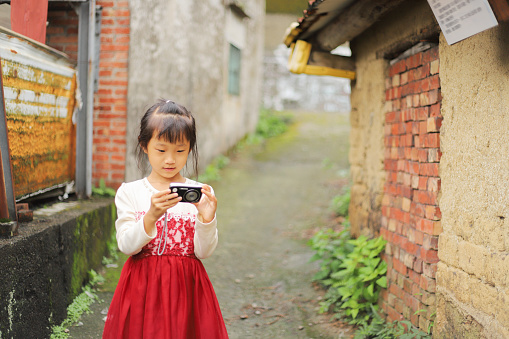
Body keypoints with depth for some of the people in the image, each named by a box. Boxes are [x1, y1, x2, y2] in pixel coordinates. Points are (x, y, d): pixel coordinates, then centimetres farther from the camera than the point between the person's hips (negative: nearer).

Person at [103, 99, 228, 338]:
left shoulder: (201, 194, -1)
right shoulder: (129, 192, -1)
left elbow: (203, 252, -5)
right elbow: (126, 246, -11)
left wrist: (206, 219, -23)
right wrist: (151, 215, -26)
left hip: (186, 287, 0)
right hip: (142, 285, 0)